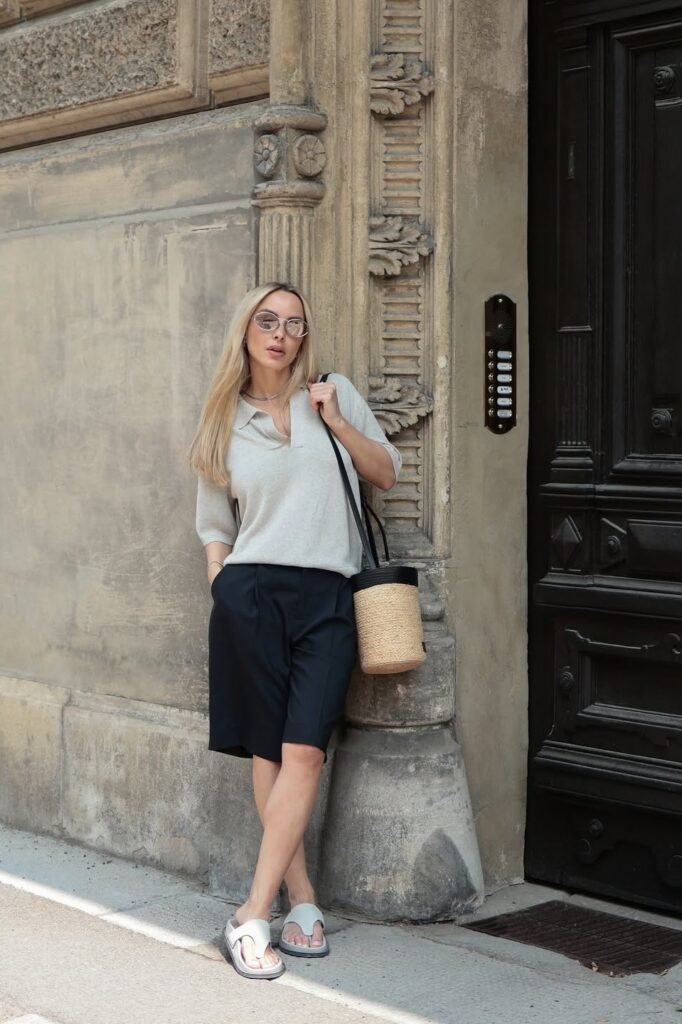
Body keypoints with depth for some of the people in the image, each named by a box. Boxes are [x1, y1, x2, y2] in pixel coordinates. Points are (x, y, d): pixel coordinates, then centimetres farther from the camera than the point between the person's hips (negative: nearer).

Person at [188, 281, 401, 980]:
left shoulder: (334, 394, 12)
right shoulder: (225, 421, 12)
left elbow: (387, 472, 13)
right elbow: (214, 524, 17)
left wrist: (336, 420, 2)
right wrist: (220, 586, 3)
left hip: (328, 598, 0)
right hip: (251, 593, 0)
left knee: (304, 752, -11)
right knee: (268, 751, -2)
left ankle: (254, 915, -8)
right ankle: (303, 904, 7)